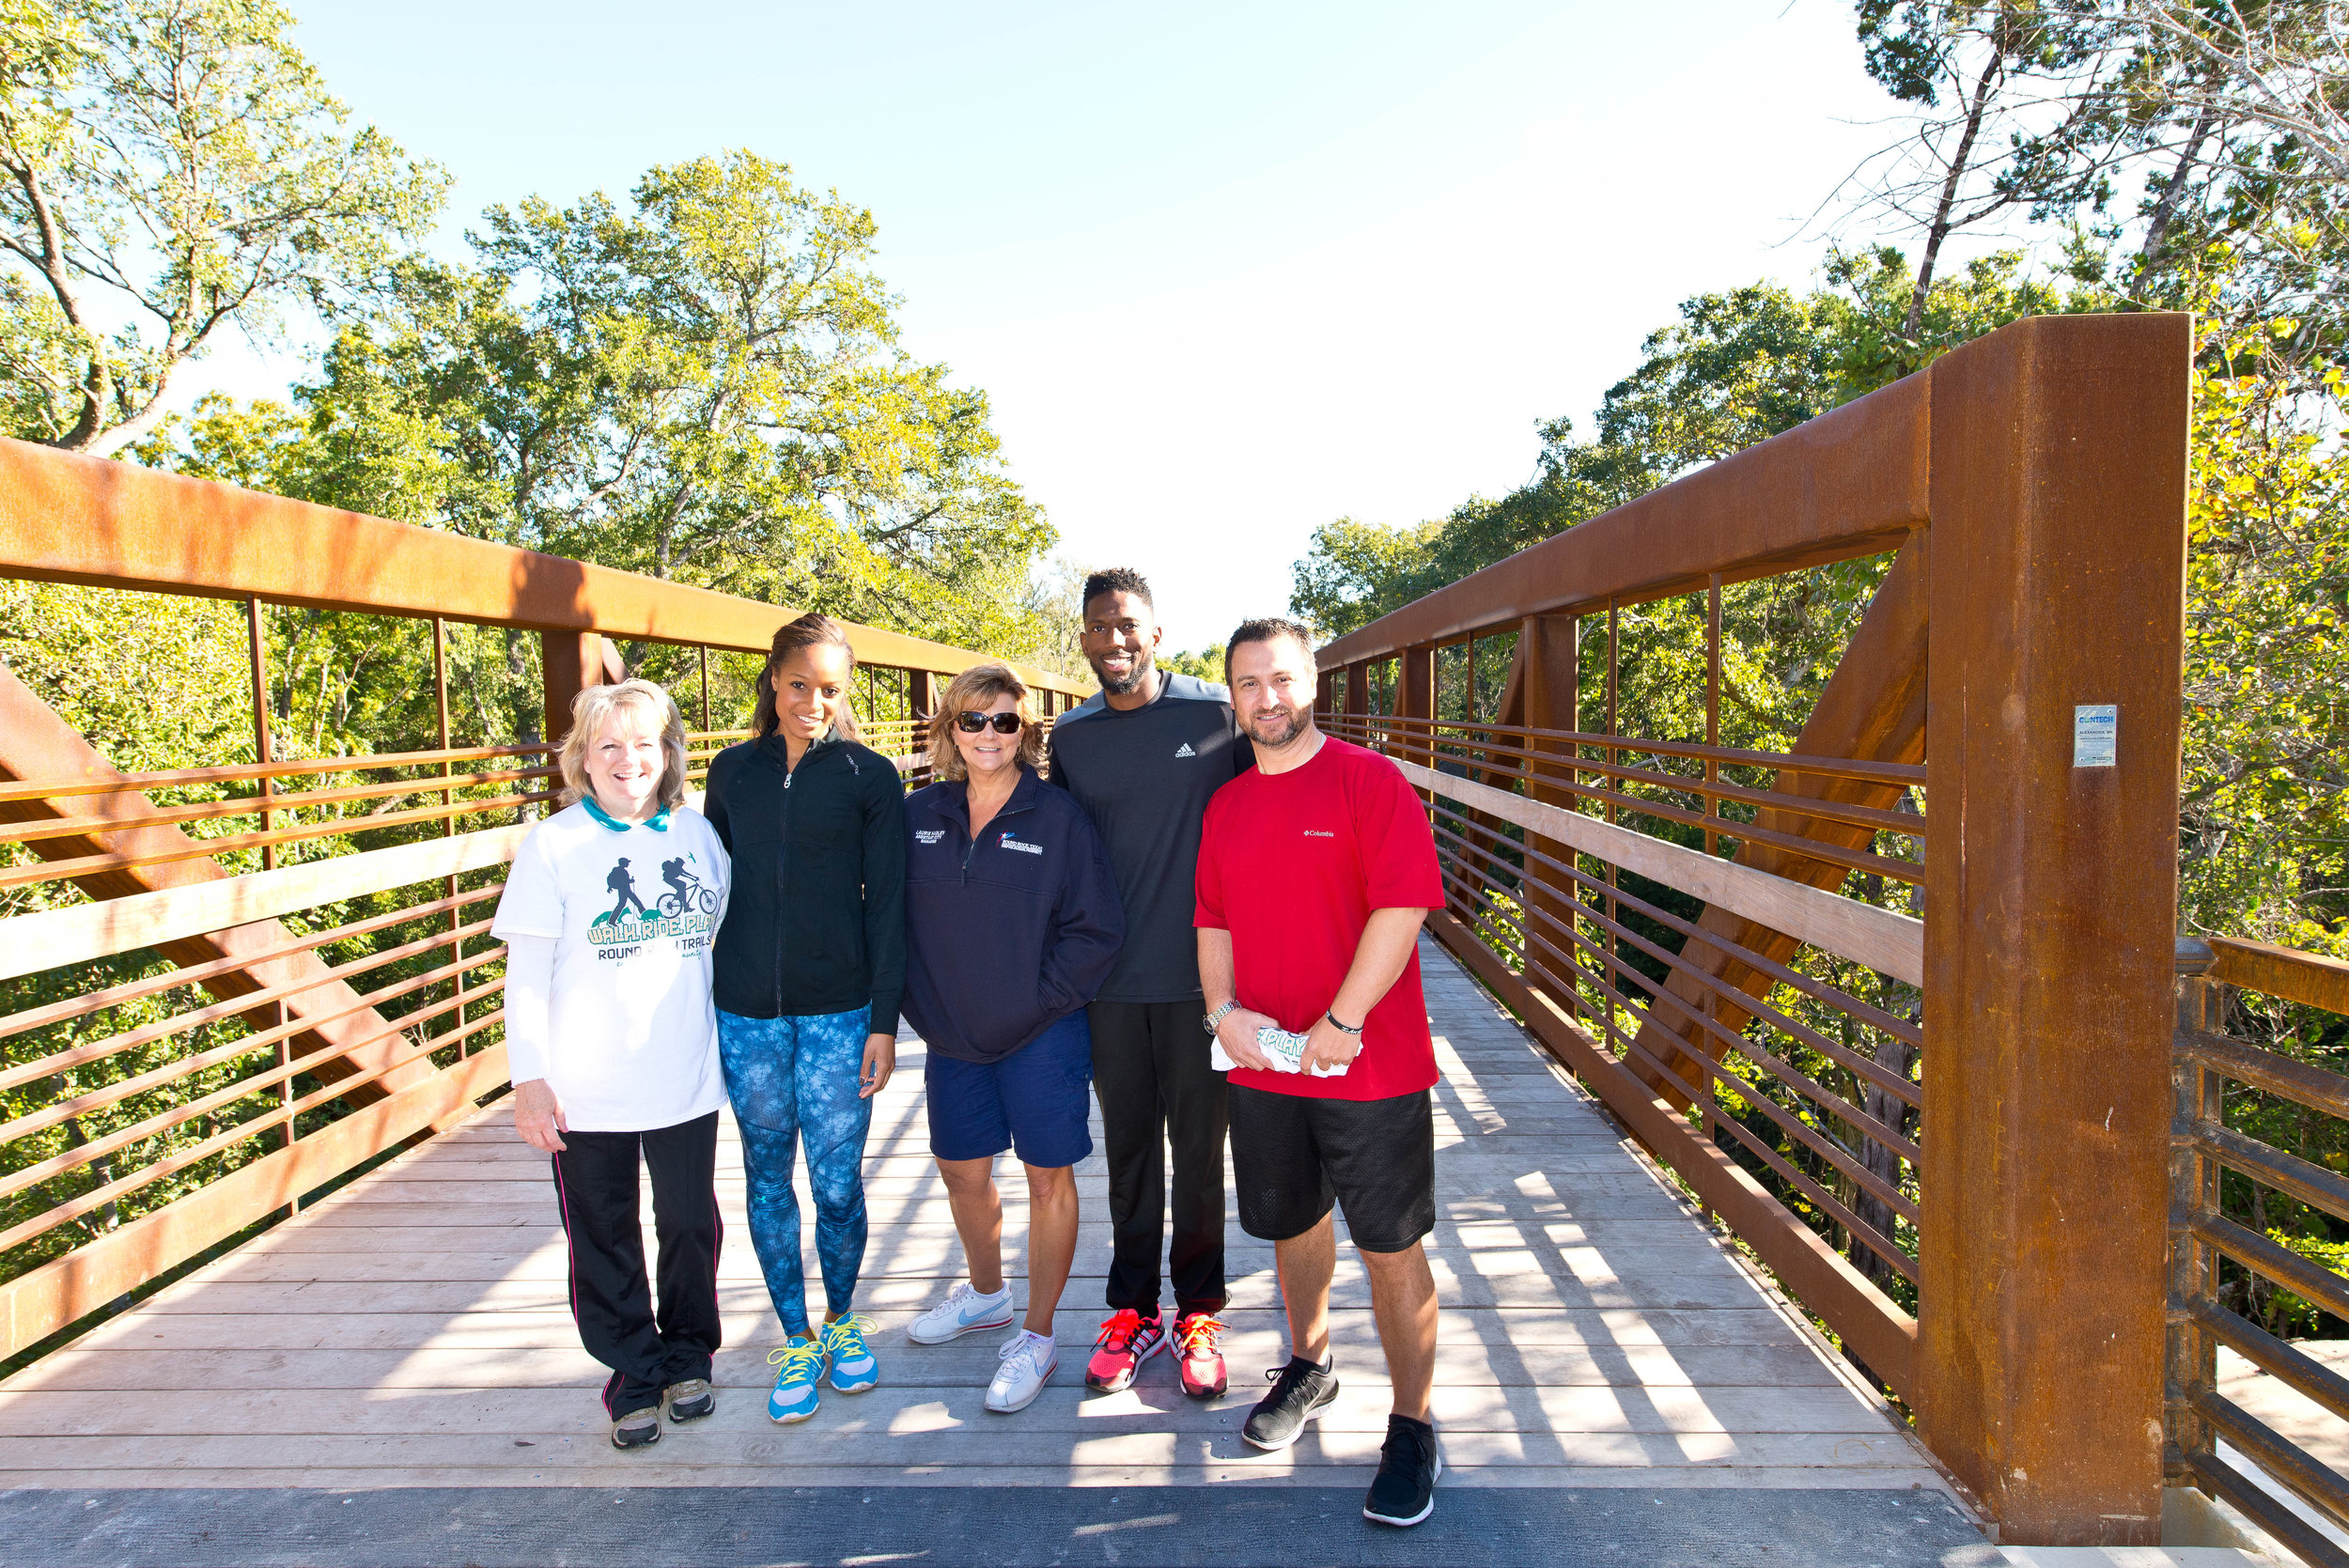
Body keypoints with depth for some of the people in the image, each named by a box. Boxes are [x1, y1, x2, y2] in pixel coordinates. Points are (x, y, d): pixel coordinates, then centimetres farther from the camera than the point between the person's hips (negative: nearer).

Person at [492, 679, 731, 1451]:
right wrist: (529, 1077, -10)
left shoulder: (697, 834, 2)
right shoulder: (552, 845, -6)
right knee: (603, 1239, 11)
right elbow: (527, 972, -6)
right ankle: (636, 1374, 30)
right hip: (587, 1091, -2)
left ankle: (688, 1357, 36)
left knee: (691, 1225, 14)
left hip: (686, 1080, 2)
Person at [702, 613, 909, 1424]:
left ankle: (841, 1321, 30)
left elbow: (886, 906, -2)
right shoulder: (733, 771, 6)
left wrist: (883, 1022, -6)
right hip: (746, 1013, 3)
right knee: (768, 1176, 11)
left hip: (839, 1012, -2)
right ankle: (795, 1341, 28)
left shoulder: (870, 777, -2)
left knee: (838, 1182, 3)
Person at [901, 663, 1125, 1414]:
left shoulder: (1058, 816, -10)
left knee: (1048, 1181, 6)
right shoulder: (920, 815, 2)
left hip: (1043, 1035, -4)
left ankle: (1038, 1337, 23)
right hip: (952, 1036, 4)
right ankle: (985, 1291, 44)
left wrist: (1041, 998, -13)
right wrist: (923, 1004, 3)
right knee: (961, 1172, 18)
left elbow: (1098, 928, -10)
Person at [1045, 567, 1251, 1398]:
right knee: (1128, 1148, 14)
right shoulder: (1071, 735, 4)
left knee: (1198, 1149, 9)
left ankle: (1198, 1312, 27)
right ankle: (1132, 1309, 30)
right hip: (1109, 982, 3)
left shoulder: (1214, 713, -6)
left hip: (1197, 972, -2)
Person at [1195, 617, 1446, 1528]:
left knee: (1391, 1248, 5)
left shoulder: (1369, 781, -9)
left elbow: (1401, 907, -16)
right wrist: (1223, 1011, -5)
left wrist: (1340, 1023, -18)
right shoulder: (1225, 807, 9)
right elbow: (1214, 921, 11)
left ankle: (1412, 1429, 22)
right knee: (1292, 1226, 21)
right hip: (1262, 1064, 5)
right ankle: (1309, 1366, 45)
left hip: (1371, 1068, -5)